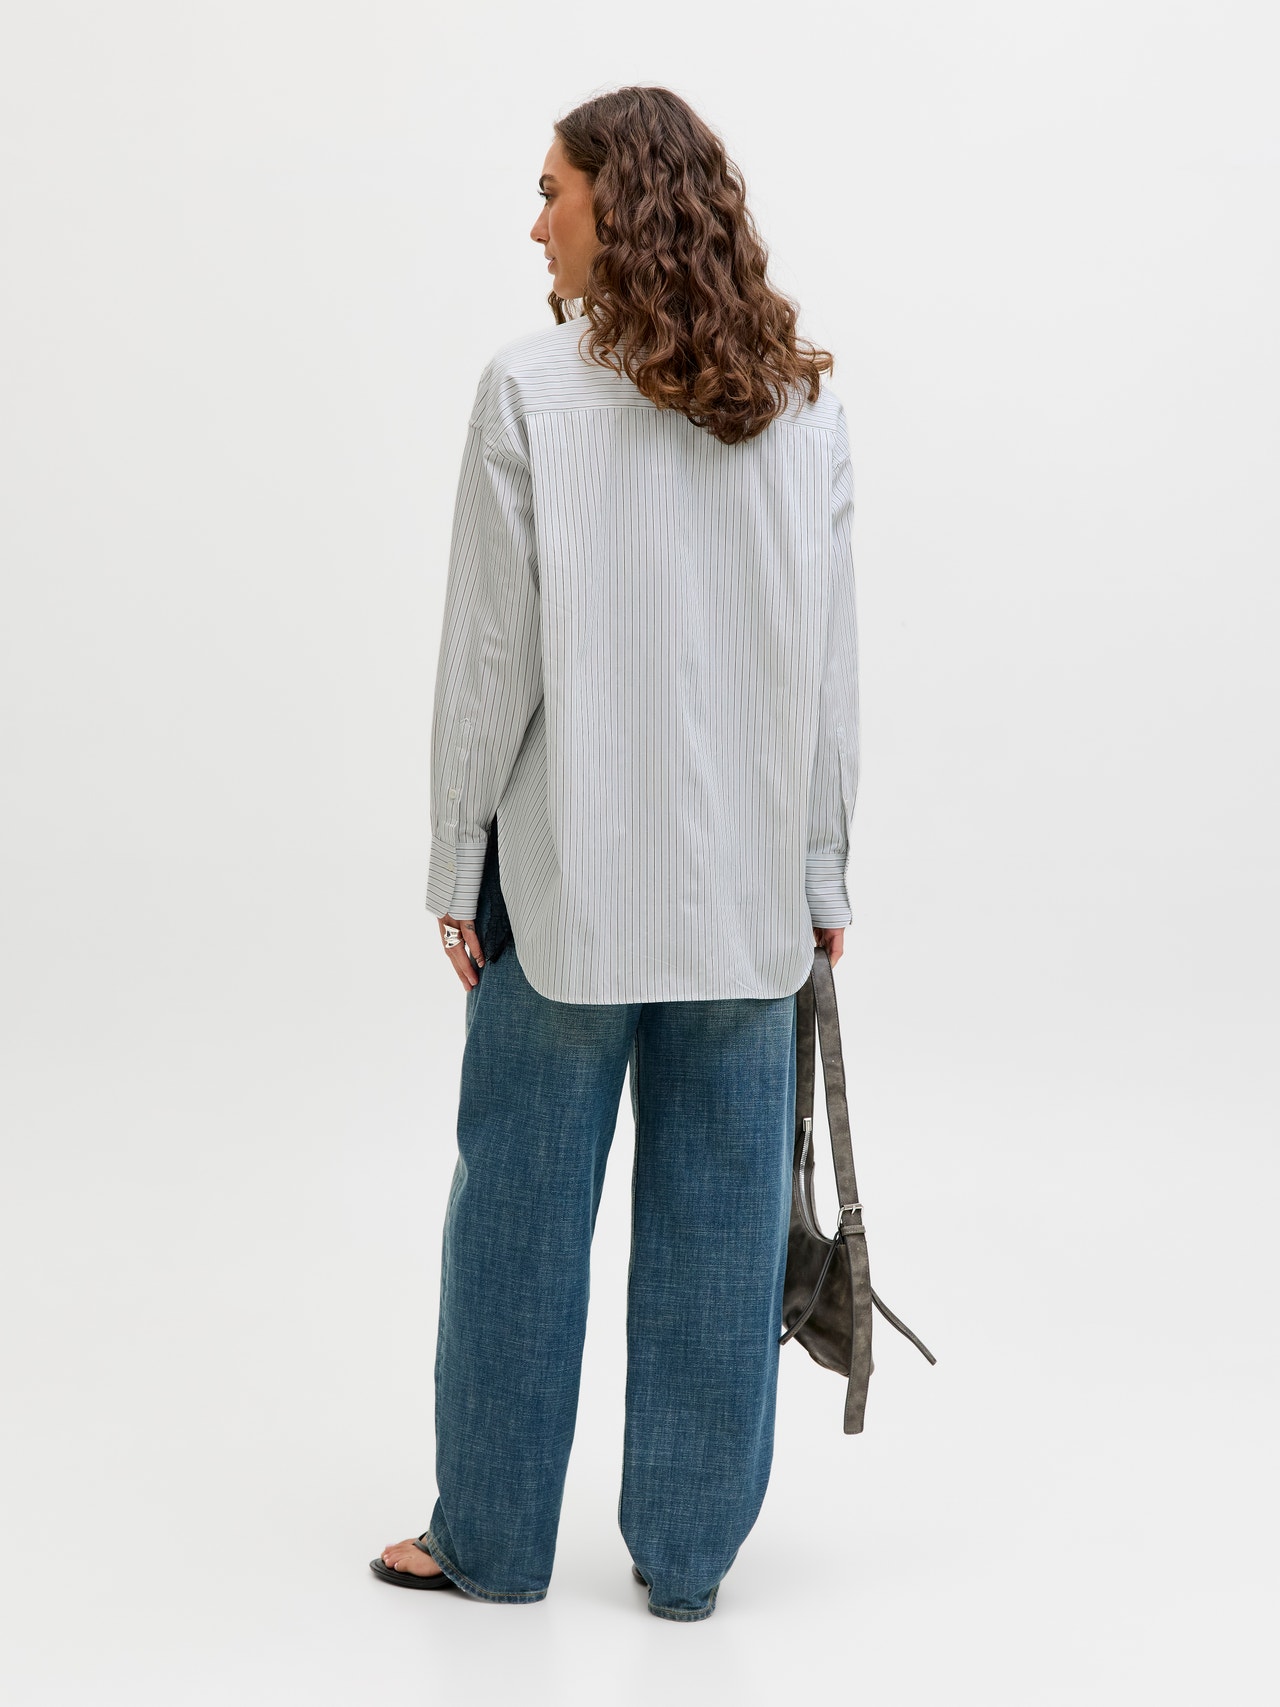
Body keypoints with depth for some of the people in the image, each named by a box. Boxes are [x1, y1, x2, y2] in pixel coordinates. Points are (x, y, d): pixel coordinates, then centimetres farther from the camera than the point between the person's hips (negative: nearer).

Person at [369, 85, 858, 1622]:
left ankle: (493, 1532, 22)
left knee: (522, 1202, 9)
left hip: (573, 872, -3)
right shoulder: (801, 401, 2)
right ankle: (689, 1550, 19)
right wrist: (821, 871, 11)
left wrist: (458, 865, 0)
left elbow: (491, 651, -9)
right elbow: (832, 662, 4)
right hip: (749, 877, 4)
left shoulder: (532, 389, -10)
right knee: (718, 1210, 10)